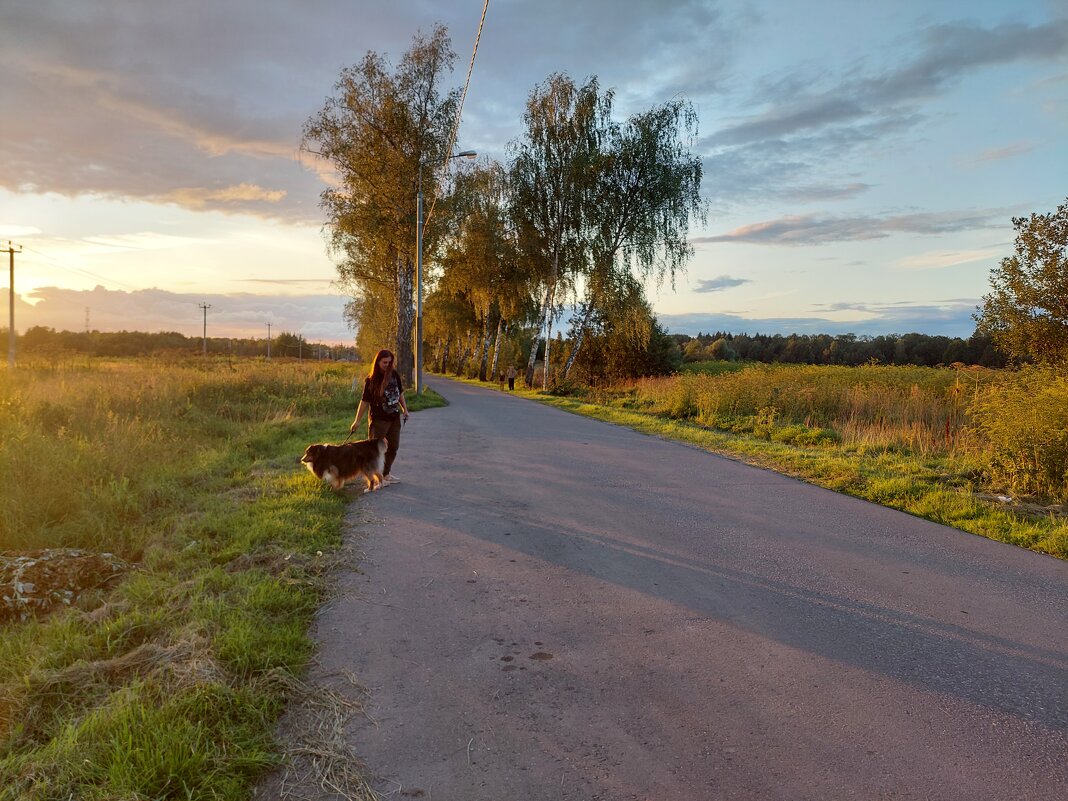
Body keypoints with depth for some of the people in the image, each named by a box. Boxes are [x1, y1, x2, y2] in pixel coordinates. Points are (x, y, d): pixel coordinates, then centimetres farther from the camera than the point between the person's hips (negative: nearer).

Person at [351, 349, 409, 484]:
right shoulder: (370, 380, -12)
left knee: (393, 447, 14)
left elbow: (400, 393, 13)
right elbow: (365, 401, -10)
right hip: (379, 419, -6)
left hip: (394, 417, 6)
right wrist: (357, 420, -10)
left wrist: (404, 409, 13)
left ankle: (386, 473, 28)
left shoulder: (394, 374, 0)